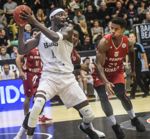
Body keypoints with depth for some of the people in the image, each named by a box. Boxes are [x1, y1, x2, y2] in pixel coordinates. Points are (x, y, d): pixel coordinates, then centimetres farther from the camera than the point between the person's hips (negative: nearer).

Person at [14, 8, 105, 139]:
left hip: (67, 78, 1)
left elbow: (56, 37, -26)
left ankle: (86, 127, 42)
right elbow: (22, 50, 0)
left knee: (89, 115, 5)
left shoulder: (68, 29, -3)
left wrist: (35, 23, -28)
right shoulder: (41, 35, 4)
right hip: (49, 77, -1)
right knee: (37, 106, -31)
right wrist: (21, 28, -8)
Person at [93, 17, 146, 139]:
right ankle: (115, 126, -4)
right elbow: (99, 64, -33)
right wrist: (106, 82, -45)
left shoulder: (127, 42, -19)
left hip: (117, 71, 3)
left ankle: (134, 119, 19)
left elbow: (131, 53, 8)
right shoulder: (104, 42, -32)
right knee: (103, 98, -15)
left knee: (122, 95, -6)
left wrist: (133, 70, 15)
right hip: (102, 72, -2)